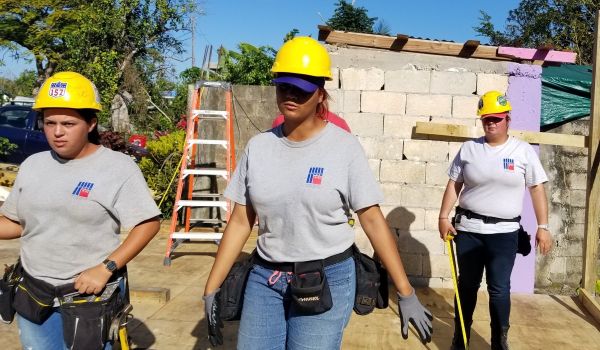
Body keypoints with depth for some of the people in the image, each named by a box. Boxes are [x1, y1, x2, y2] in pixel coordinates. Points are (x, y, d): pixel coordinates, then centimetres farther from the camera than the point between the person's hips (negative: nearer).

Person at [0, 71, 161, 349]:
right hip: (33, 294, 5)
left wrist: (106, 268, -23)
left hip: (91, 293, -5)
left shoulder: (118, 167, -13)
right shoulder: (32, 165, 5)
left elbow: (148, 224, -15)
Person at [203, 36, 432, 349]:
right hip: (265, 277, 4)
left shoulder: (344, 146, -9)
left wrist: (406, 294, -9)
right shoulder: (258, 146, 1)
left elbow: (372, 220, -8)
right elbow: (240, 222, 4)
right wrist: (211, 288, 3)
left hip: (327, 279, -3)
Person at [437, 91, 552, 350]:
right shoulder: (469, 148, 3)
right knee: (467, 284, 12)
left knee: (499, 289, 1)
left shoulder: (523, 151, 0)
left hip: (504, 233, -1)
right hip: (468, 229, 2)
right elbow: (454, 184, 5)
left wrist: (542, 227, -6)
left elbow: (537, 189, -1)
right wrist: (443, 217, -2)